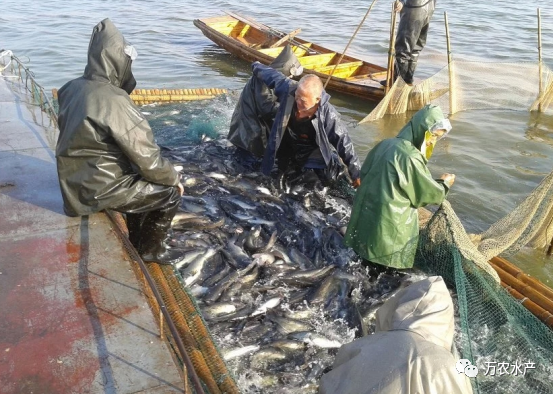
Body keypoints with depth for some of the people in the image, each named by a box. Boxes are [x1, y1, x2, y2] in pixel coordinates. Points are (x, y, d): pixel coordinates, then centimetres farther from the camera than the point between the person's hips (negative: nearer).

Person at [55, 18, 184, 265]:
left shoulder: (72, 89, -1)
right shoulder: (114, 101, -26)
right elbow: (146, 157, -23)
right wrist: (173, 178, -5)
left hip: (76, 181, 9)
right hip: (99, 188, -9)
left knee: (141, 178, 26)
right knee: (170, 192, 0)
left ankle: (136, 241, 34)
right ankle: (150, 249, 17)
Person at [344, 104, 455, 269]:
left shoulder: (386, 144, 4)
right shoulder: (410, 158, -21)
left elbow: (364, 173, 15)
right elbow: (429, 193, -10)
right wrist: (444, 184, 10)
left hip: (366, 217, 8)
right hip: (389, 228, -8)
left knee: (369, 269, 24)